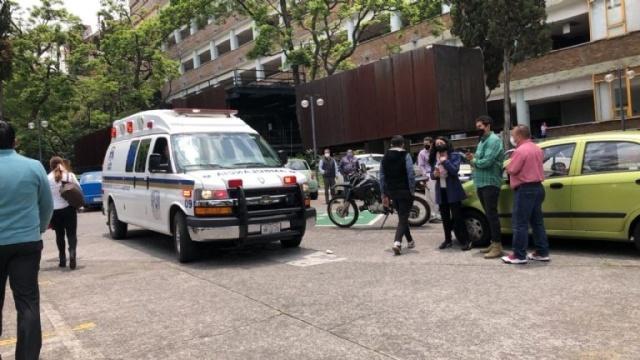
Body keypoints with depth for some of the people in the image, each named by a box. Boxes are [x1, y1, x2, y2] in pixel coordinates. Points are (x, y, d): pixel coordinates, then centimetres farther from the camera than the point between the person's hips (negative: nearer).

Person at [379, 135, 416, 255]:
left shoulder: (385, 157, 8)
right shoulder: (406, 156, -8)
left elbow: (382, 177, 8)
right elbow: (411, 175, -16)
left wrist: (384, 194, 12)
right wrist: (412, 191, -9)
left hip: (391, 192, 5)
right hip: (404, 191, -5)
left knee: (402, 216, 20)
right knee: (403, 217, -3)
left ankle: (410, 241, 32)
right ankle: (397, 242, -20)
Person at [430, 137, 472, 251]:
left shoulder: (455, 156, -5)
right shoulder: (434, 158, 9)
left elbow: (454, 170, -19)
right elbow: (432, 174, 12)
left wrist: (445, 161, -18)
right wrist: (434, 175, -10)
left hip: (452, 190, -5)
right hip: (441, 190, 5)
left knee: (457, 216, -6)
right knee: (445, 217, 11)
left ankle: (465, 241, 0)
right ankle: (448, 240, 22)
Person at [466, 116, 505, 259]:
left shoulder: (493, 140, -11)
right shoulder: (482, 141, 19)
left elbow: (486, 162, -22)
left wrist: (474, 161, -5)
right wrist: (473, 159, -2)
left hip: (490, 183, -10)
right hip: (481, 183, 10)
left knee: (492, 214, -10)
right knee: (489, 214, 13)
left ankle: (497, 247, -7)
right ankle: (494, 243, 21)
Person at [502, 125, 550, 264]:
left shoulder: (521, 150, -17)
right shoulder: (537, 149, 14)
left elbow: (511, 170, -16)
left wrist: (509, 165, 3)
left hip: (525, 189, -10)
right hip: (537, 187, 10)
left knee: (520, 223, -4)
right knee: (537, 222, 14)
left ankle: (519, 256, -2)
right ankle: (542, 253, 17)